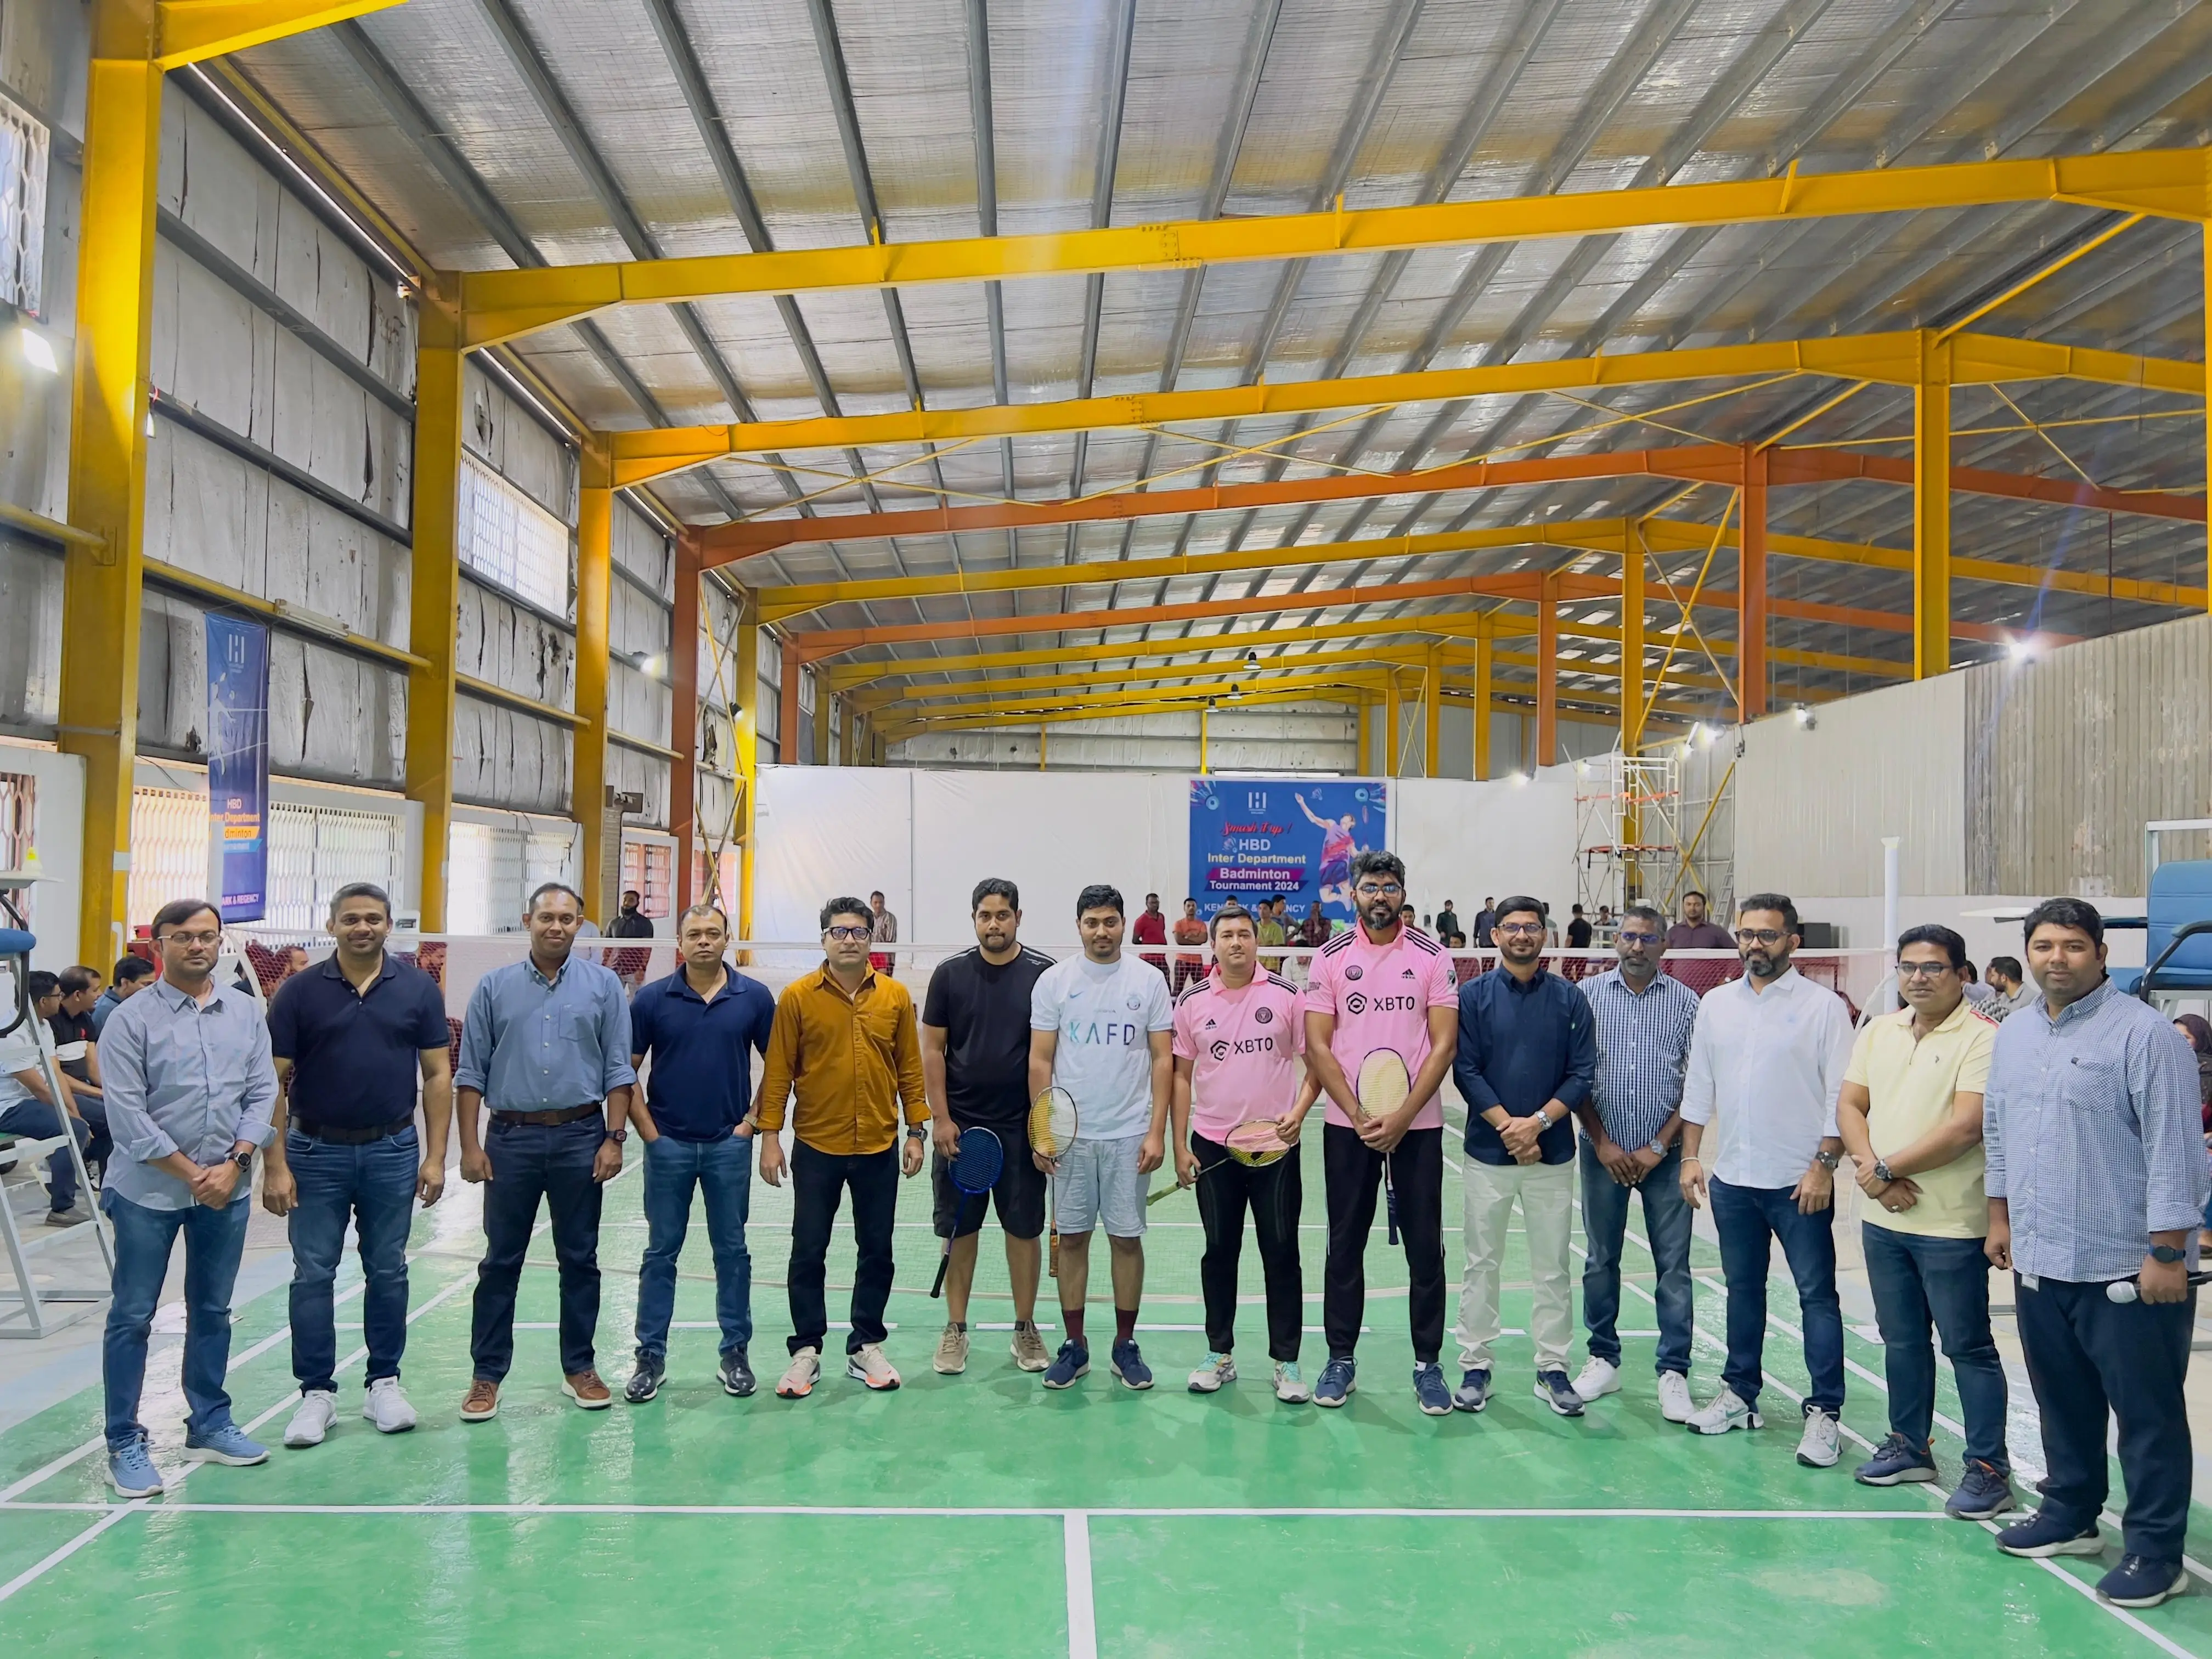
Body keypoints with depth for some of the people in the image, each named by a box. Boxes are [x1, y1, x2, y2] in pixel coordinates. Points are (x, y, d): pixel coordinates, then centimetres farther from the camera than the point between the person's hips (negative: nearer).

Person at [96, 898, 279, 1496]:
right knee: (132, 1316, 4)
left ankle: (210, 1423, 26)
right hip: (149, 1189, -3)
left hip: (227, 1186, 4)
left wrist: (234, 1165, -9)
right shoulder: (131, 1019, -8)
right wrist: (191, 1174, -12)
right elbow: (127, 1115, -11)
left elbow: (262, 1094, 3)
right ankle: (125, 1442, 14)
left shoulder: (246, 1012, 3)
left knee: (213, 1310, 14)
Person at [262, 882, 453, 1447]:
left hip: (393, 1151, 1)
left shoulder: (418, 989, -1)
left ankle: (384, 1382, 24)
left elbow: (437, 1075, 1)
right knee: (313, 1274, 5)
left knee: (388, 1272, 10)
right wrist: (275, 1165, -9)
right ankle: (317, 1391, 18)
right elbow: (274, 1081, -3)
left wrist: (435, 1156, -4)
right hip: (317, 1151, -1)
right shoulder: (300, 991, -4)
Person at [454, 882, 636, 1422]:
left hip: (581, 1137, 0)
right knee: (501, 1260, 6)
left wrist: (614, 1138, -5)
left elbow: (619, 1069, 2)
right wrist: (470, 1145, -3)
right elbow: (472, 1072, 4)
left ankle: (579, 1367, 20)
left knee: (579, 1259, 9)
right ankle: (487, 1374, 16)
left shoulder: (603, 985, 2)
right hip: (511, 1137, 0)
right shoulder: (495, 987, 4)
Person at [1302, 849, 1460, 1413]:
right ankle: (1341, 1359, 19)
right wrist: (1359, 1115, -11)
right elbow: (1317, 1047, -1)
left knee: (1425, 1247, 4)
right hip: (1346, 1124, 1)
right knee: (1345, 1245, 7)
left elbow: (1444, 1045, -4)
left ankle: (1428, 1363, 16)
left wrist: (1401, 1117, -12)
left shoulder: (1432, 957, 0)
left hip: (1417, 1123, 0)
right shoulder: (1330, 958, 2)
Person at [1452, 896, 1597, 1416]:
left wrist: (1538, 1122, -14)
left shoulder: (1569, 999, 2)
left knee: (1552, 1266, 8)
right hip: (1487, 1152, -1)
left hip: (1552, 1153, 1)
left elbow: (1583, 1074, -2)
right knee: (1482, 1263, 7)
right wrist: (1507, 1125, -15)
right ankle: (1475, 1366, 16)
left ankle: (1552, 1369, 19)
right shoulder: (1474, 995, 0)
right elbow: (1465, 1070, -5)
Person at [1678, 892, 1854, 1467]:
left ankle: (1824, 1413, 7)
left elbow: (1841, 1095, -8)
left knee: (1817, 1295, 0)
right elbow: (1698, 1085, 11)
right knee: (1743, 1290, 15)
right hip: (1731, 1178, 5)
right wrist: (1691, 1155, 7)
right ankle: (1740, 1394, 26)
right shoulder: (1716, 1004, 8)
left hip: (1800, 1181, -4)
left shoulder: (1823, 1006, -6)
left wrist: (1825, 1164, -13)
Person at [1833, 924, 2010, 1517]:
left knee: (1968, 1347, 2)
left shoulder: (1982, 1039, -13)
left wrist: (1886, 1169, -15)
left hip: (1952, 1226, -6)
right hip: (1884, 1221, 7)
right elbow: (1849, 1106, 8)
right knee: (1902, 1340, 17)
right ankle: (1909, 1447, 31)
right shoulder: (1877, 1031, 9)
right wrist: (1870, 1169, -9)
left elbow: (1964, 1128, -21)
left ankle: (1989, 1468, 13)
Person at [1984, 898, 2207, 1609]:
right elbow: (1997, 1132, 19)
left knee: (2147, 1416, 4)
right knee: (2063, 1404, 18)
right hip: (2040, 1263, 7)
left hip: (2127, 1267, -6)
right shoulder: (2012, 1034, 10)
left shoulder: (2142, 1032, -12)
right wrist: (2001, 1216, 17)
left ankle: (2154, 1550, 15)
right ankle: (2070, 1515, 33)